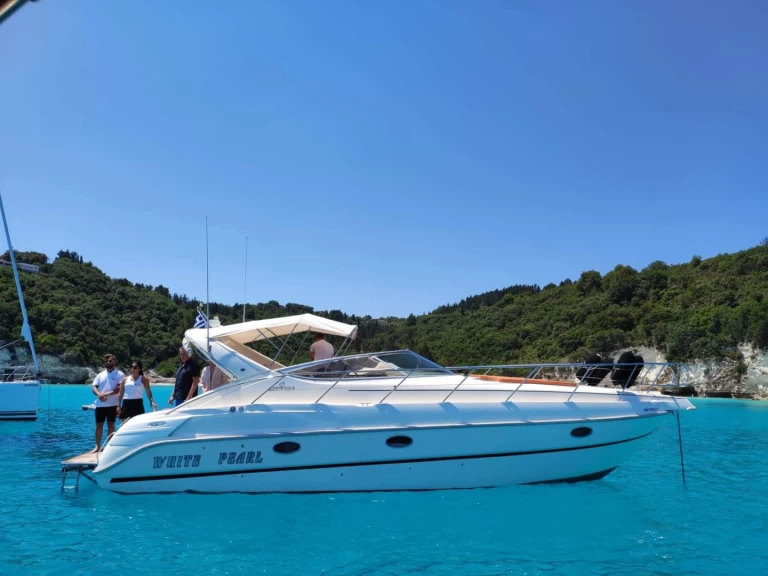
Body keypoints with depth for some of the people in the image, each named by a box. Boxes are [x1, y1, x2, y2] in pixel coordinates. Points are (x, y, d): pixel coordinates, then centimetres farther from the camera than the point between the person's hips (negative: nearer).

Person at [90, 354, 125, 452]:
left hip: (112, 404, -4)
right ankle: (98, 446, 14)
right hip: (100, 404, 4)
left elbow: (120, 389, -11)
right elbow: (94, 387, 5)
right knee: (99, 425, 6)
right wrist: (99, 394, -17)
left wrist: (107, 394, -21)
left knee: (110, 425, 3)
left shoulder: (119, 374, -1)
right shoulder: (100, 375, 12)